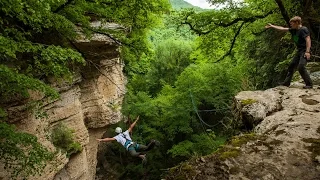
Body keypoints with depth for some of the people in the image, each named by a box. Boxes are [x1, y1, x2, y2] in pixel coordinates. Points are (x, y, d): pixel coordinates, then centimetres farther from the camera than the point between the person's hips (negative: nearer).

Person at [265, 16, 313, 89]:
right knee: (292, 65, 11)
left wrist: (307, 51, -29)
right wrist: (272, 26, 23)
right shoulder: (294, 30, 12)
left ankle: (309, 84, -10)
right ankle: (286, 82, 19)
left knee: (301, 67, -19)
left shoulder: (303, 29, -13)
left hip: (305, 51, -9)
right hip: (299, 51, 9)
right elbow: (282, 29, 19)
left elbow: (308, 40, -20)